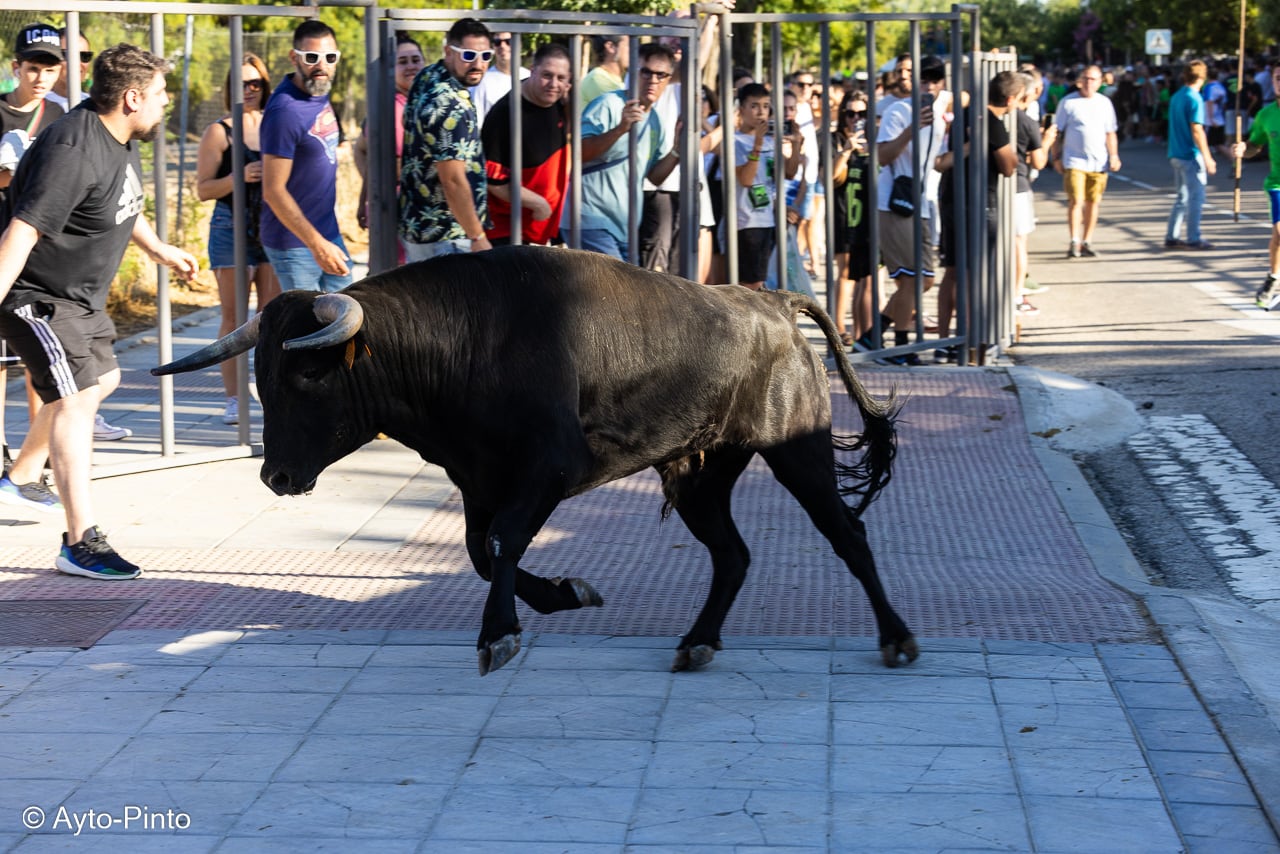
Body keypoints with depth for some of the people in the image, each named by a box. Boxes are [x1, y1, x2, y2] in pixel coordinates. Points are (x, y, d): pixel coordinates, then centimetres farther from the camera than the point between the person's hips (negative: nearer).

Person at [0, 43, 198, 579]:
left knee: (100, 378, 27)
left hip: (80, 295, 11)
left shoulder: (122, 141, 4)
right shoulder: (74, 152, -28)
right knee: (75, 399, -19)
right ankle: (80, 543, -23)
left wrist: (160, 250, 38)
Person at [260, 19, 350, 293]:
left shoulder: (319, 92, 5)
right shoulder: (285, 111, -21)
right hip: (295, 244, -9)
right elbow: (274, 191, -22)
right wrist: (316, 244, -23)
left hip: (328, 234, 9)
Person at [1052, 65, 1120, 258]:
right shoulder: (1068, 102, 2)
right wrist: (1057, 157, -1)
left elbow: (1110, 133, 16)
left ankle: (1086, 242, 12)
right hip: (1074, 161, -3)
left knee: (1093, 202, 4)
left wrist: (1114, 156, 6)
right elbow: (1057, 132, 5)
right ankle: (1074, 242, -11)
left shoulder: (1105, 103, 12)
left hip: (1099, 162, 3)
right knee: (1075, 201, -12)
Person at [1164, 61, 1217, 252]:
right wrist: (1207, 157, -17)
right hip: (1191, 156, -8)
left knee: (1182, 197, 14)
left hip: (1176, 155, 8)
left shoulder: (1176, 97, 11)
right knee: (1196, 197, -1)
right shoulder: (1194, 99, -15)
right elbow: (1196, 130, -19)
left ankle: (1171, 237, 13)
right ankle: (1193, 239, 1)